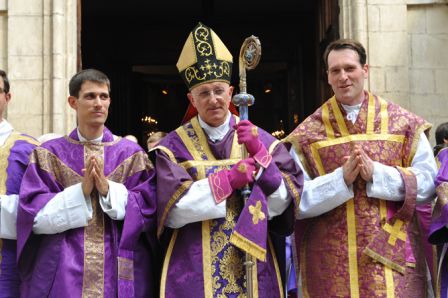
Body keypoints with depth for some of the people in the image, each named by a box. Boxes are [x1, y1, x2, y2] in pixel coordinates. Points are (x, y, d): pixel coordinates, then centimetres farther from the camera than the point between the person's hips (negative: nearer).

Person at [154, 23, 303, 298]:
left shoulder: (260, 139, 2)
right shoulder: (174, 147, -3)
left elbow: (282, 204, -4)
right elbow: (172, 210, -13)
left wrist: (259, 153, -15)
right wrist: (227, 179, -19)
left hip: (252, 270, 2)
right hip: (195, 272, -1)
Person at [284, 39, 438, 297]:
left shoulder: (404, 123, 3)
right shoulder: (307, 134, 1)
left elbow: (428, 182, -2)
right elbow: (297, 201, -4)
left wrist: (376, 173, -15)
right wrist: (342, 178, -17)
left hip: (394, 253, 1)